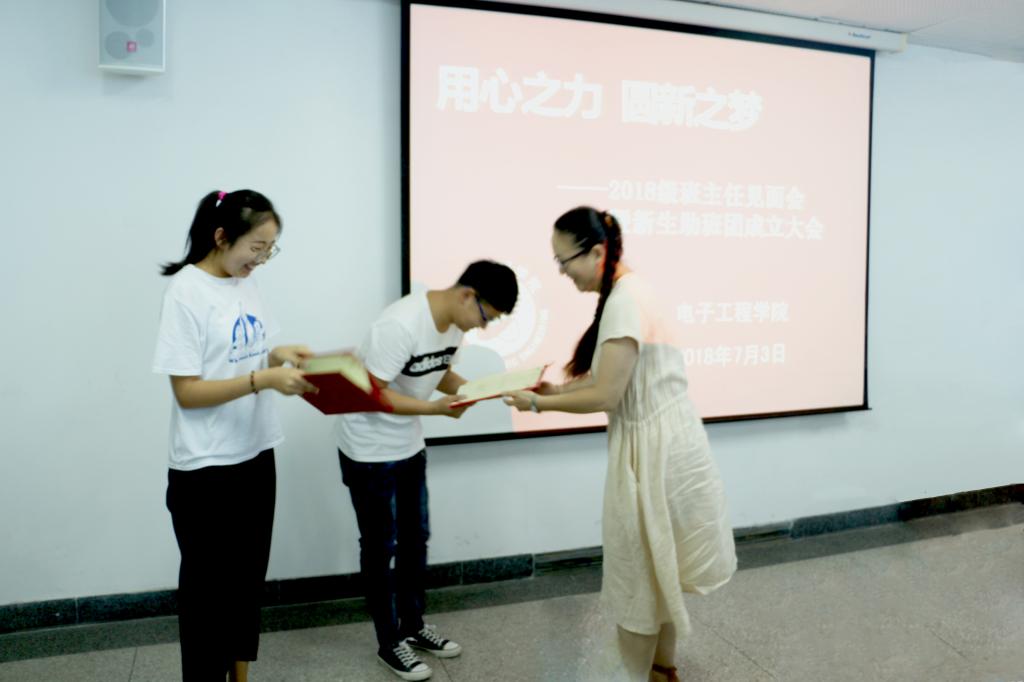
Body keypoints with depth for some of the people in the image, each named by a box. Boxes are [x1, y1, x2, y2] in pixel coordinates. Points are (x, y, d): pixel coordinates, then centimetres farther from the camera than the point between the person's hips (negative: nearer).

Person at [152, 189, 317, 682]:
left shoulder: (244, 283, 6)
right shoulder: (186, 292, -16)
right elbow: (187, 391, -18)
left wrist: (277, 355, -3)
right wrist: (263, 379, -27)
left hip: (255, 455, 8)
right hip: (207, 469, -8)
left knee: (248, 579, 19)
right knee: (207, 587, 8)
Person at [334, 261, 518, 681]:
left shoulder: (455, 321, -5)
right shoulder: (401, 325, -30)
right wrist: (438, 407, -34)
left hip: (409, 446, 8)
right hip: (369, 450, -8)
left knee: (415, 538, 17)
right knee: (380, 546, 5)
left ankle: (413, 625, 34)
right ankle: (390, 642, 21)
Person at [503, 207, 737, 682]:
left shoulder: (624, 301, -22)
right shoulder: (626, 293, 9)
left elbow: (605, 395, -22)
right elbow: (611, 377, 12)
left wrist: (538, 404, -12)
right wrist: (555, 389, 6)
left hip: (654, 449, -10)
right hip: (659, 443, 10)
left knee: (639, 573, 7)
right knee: (657, 566, 22)